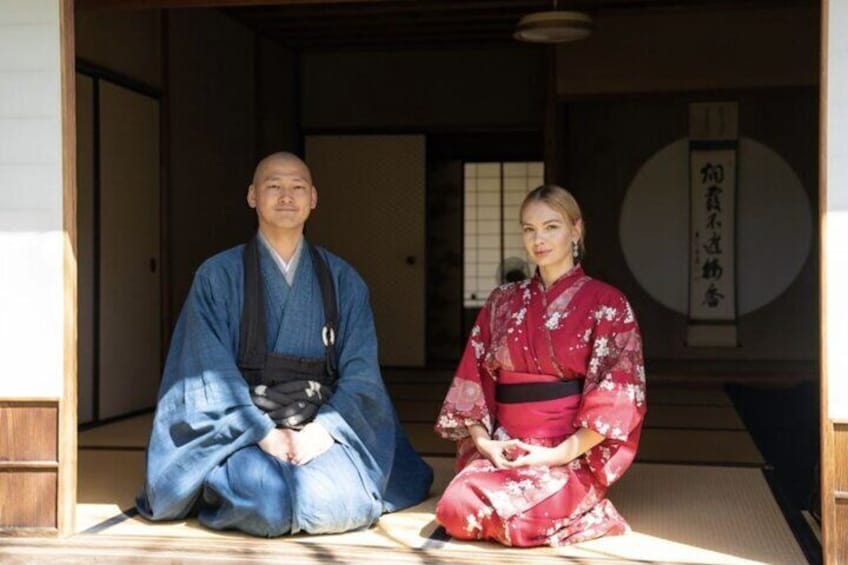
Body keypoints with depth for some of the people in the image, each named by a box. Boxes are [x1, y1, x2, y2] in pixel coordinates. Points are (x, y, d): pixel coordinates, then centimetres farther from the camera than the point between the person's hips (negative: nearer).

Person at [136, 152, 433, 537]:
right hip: (243, 429, -1)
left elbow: (360, 372, 3)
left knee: (336, 504, -30)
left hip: (323, 428, 1)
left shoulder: (342, 281, 10)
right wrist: (263, 433, -16)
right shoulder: (218, 277, 3)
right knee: (268, 503, -31)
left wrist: (324, 428, -15)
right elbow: (212, 375, -4)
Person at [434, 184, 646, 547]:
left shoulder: (607, 303, -2)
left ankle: (574, 503, 1)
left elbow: (619, 392, -8)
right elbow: (473, 378, 10)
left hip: (574, 454, -4)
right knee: (456, 509, -23)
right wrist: (483, 441, -7)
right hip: (505, 447, 4)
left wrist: (562, 453, -16)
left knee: (510, 513, -29)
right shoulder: (502, 302, 12)